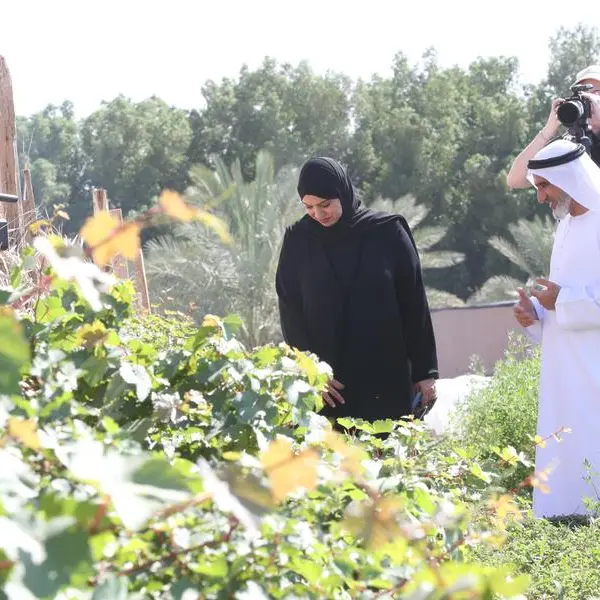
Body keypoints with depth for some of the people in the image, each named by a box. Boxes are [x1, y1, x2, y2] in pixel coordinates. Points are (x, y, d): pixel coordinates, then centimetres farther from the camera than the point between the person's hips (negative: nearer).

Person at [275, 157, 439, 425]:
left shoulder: (388, 232, 1)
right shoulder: (298, 240, 5)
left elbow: (414, 303, 3)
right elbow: (290, 312, 6)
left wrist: (425, 371, 1)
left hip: (387, 380, -1)